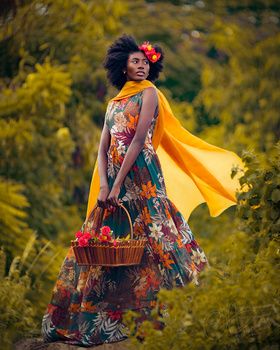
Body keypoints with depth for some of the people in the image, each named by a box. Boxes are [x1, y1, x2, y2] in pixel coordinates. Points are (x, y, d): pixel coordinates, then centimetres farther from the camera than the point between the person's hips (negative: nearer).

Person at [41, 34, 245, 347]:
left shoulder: (149, 93, 1)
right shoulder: (114, 104, 20)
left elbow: (139, 139, -9)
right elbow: (103, 149, 11)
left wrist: (118, 185, -14)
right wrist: (103, 186, -6)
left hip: (141, 178, -7)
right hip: (113, 181, 7)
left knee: (147, 243, -11)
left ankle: (154, 318, -10)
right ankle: (102, 319, 10)